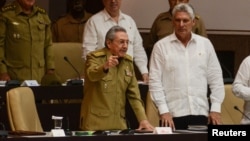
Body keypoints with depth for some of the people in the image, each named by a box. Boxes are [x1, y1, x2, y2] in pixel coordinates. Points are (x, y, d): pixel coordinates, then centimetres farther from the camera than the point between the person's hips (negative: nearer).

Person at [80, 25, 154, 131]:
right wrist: (105, 67, -50)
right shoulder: (95, 57, -7)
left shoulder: (128, 61, 10)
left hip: (119, 124, 5)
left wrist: (143, 119, 1)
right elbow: (92, 75, -30)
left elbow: (134, 94, 11)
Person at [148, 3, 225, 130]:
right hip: (172, 114, -2)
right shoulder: (161, 46, 2)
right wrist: (163, 111, -9)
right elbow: (155, 81, -1)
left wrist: (216, 109, 3)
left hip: (200, 112, 2)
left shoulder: (205, 44, 10)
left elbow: (215, 78, 11)